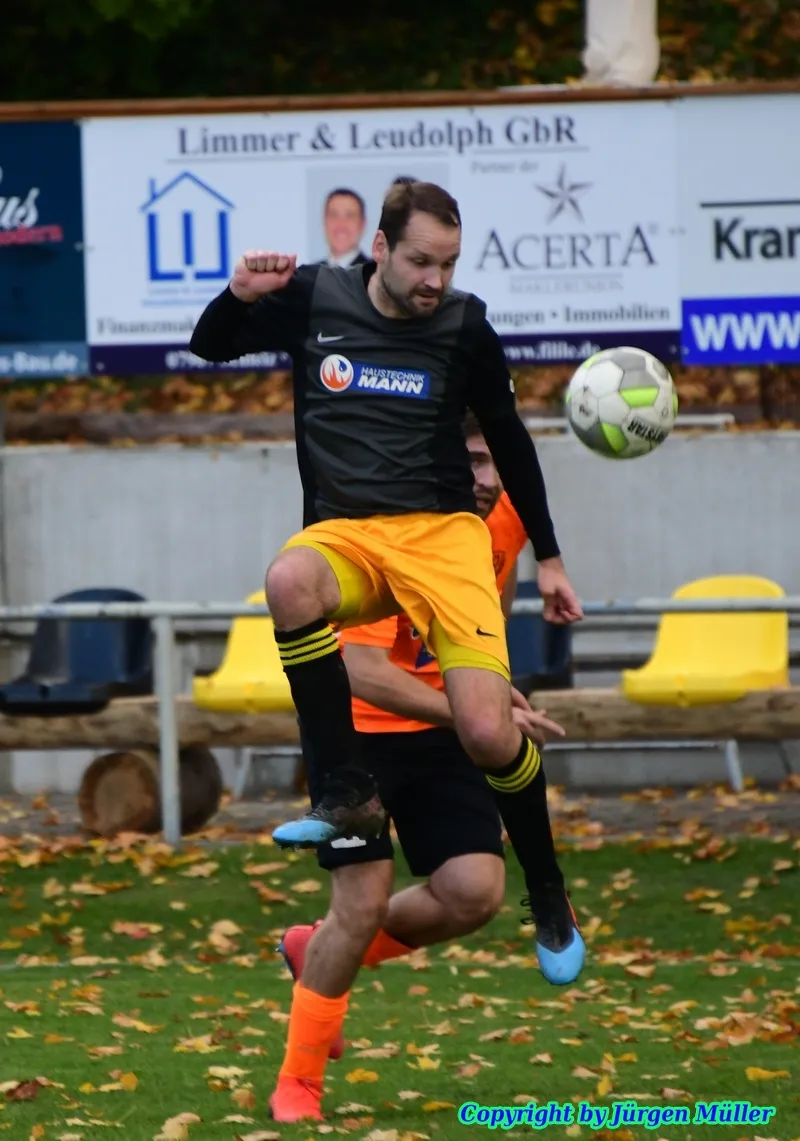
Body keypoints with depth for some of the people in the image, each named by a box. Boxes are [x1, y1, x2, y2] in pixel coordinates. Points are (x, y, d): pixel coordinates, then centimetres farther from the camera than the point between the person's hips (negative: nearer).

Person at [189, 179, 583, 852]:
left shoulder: (465, 325, 2)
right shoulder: (313, 299, 2)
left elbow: (509, 441, 15)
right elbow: (209, 346, 16)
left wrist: (548, 558, 17)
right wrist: (240, 297, -7)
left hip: (443, 531, -1)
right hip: (344, 536, 1)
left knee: (489, 734, -20)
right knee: (290, 581, -39)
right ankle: (348, 794, -31)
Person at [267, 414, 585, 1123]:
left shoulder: (505, 511, -8)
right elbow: (362, 672, -36)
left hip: (442, 727, 6)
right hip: (356, 726, -6)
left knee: (474, 894, -8)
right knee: (364, 904, -12)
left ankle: (317, 954, 19)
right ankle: (297, 1088, 6)